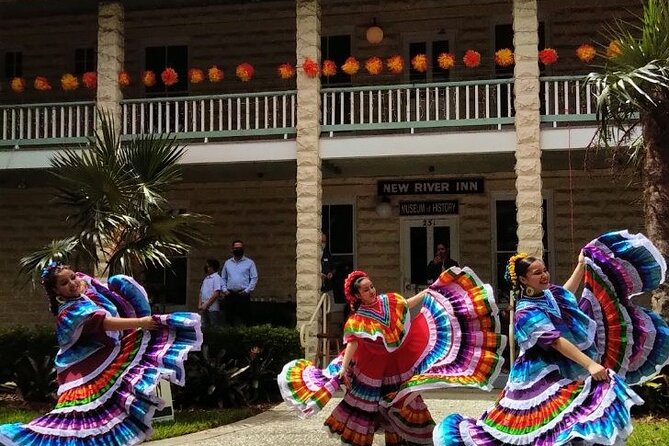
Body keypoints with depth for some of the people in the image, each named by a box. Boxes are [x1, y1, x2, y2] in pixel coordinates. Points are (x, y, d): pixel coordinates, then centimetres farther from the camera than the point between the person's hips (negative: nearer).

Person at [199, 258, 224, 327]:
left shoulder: (217, 278, -7)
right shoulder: (206, 278, 16)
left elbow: (216, 294, -15)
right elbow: (201, 292, 18)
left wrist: (206, 305, -14)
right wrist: (200, 304, 4)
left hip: (213, 308, -7)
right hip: (204, 308, 7)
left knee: (215, 327, -4)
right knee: (205, 326, 8)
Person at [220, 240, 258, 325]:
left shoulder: (249, 262, 5)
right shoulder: (227, 263, 15)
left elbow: (254, 278, 1)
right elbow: (223, 278, 17)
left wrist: (247, 291, -8)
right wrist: (224, 289, 3)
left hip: (243, 295, -3)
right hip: (230, 295, 3)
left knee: (243, 320, -7)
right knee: (229, 318, 1)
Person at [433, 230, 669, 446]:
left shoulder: (549, 293, 4)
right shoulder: (527, 313, -21)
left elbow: (566, 293, 29)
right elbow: (556, 341, -30)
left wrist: (581, 265, 30)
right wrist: (590, 364, -37)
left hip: (569, 373, 9)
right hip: (543, 379, -9)